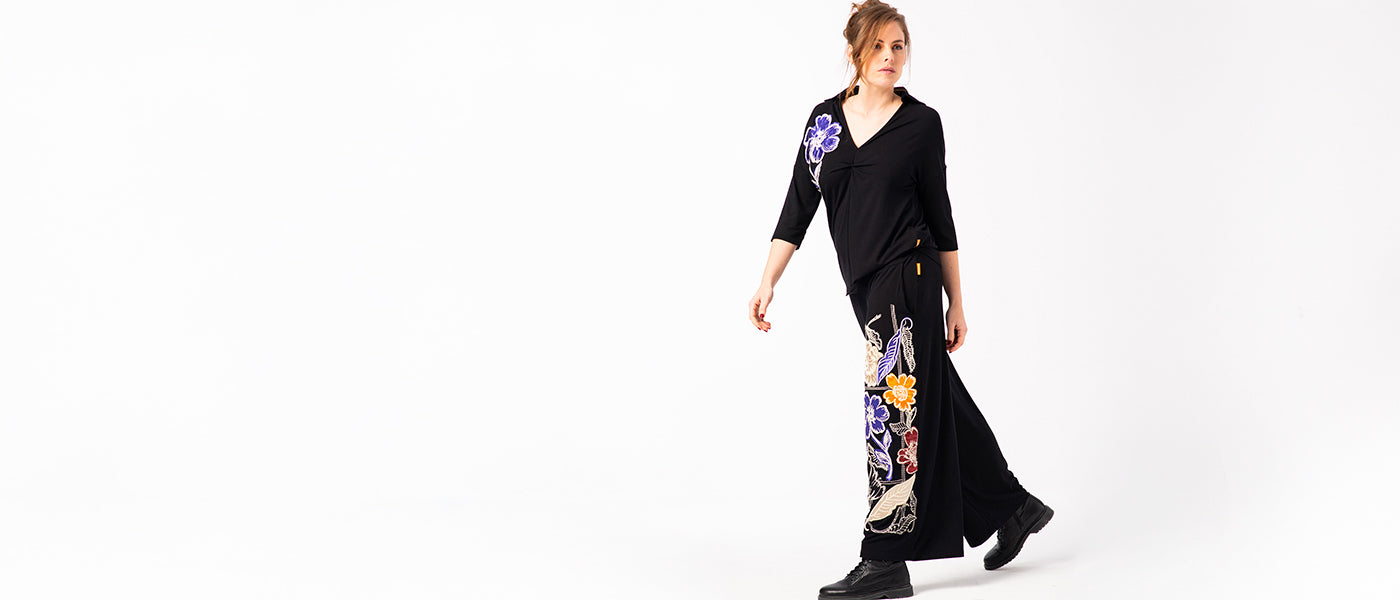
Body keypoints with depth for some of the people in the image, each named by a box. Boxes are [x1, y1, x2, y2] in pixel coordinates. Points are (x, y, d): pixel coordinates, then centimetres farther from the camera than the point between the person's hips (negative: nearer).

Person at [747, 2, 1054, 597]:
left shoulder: (921, 121, 1)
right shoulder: (826, 118, 10)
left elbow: (939, 215, 4)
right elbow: (798, 207, 8)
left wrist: (956, 301, 5)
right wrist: (767, 282, 0)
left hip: (906, 274, -5)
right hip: (865, 282, 5)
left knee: (894, 402, -8)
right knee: (936, 399, 11)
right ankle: (1011, 507, 28)